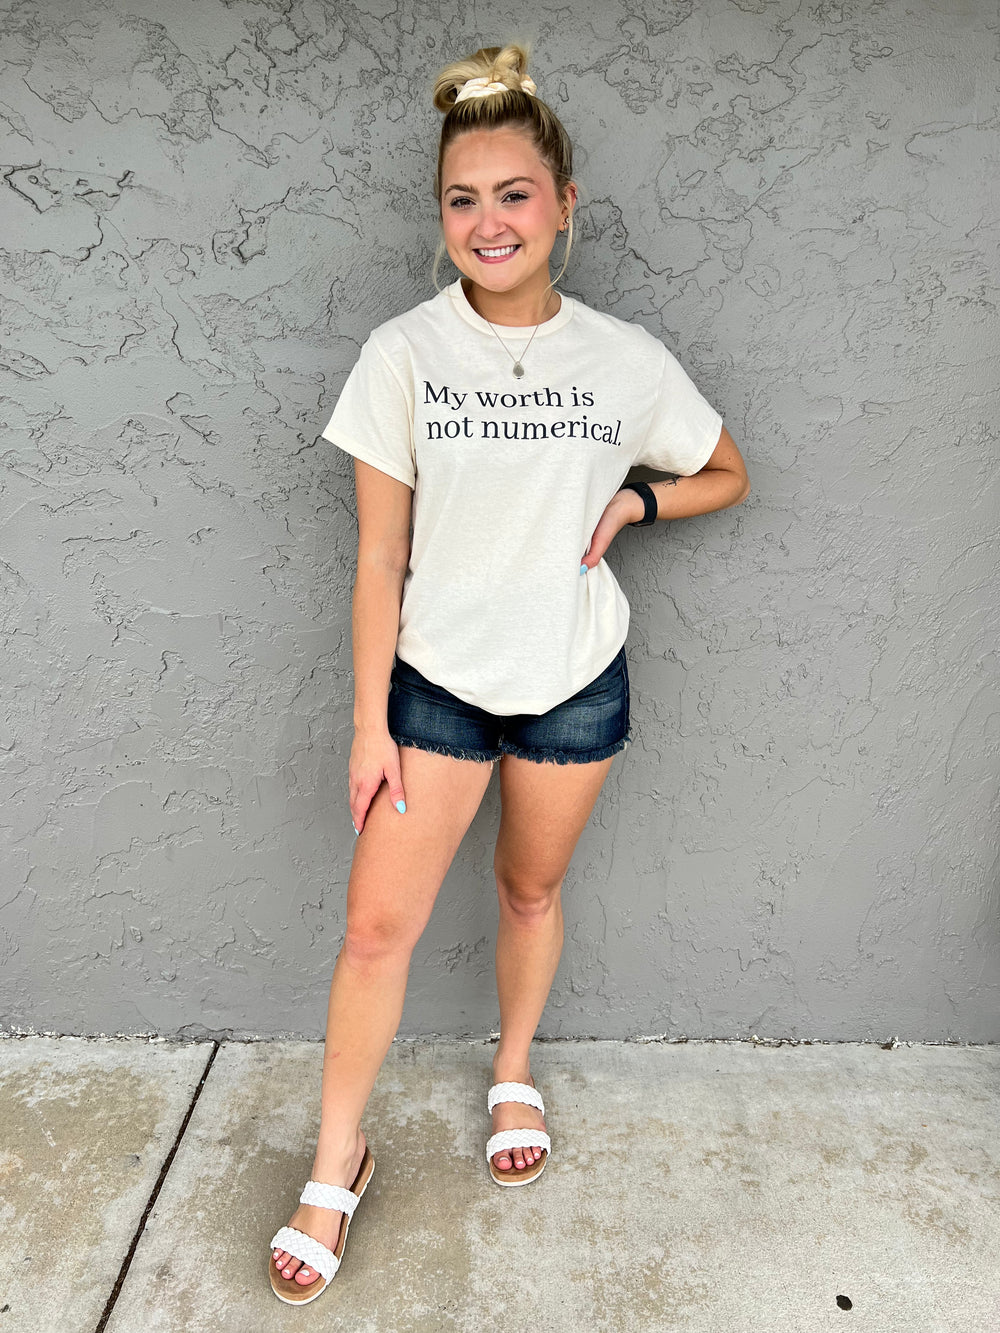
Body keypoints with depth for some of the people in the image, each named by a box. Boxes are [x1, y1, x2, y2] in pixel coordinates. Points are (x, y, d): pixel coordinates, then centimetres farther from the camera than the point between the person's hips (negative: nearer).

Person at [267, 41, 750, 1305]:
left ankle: (513, 1076, 46)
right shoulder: (402, 353, -8)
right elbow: (380, 557, -6)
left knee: (532, 889, 18)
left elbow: (727, 476, 11)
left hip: (576, 682, 1)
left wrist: (632, 500, -9)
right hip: (437, 679, -1)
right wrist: (370, 724, -6)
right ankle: (336, 1168, 24)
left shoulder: (627, 359, -4)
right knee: (377, 925, 1)